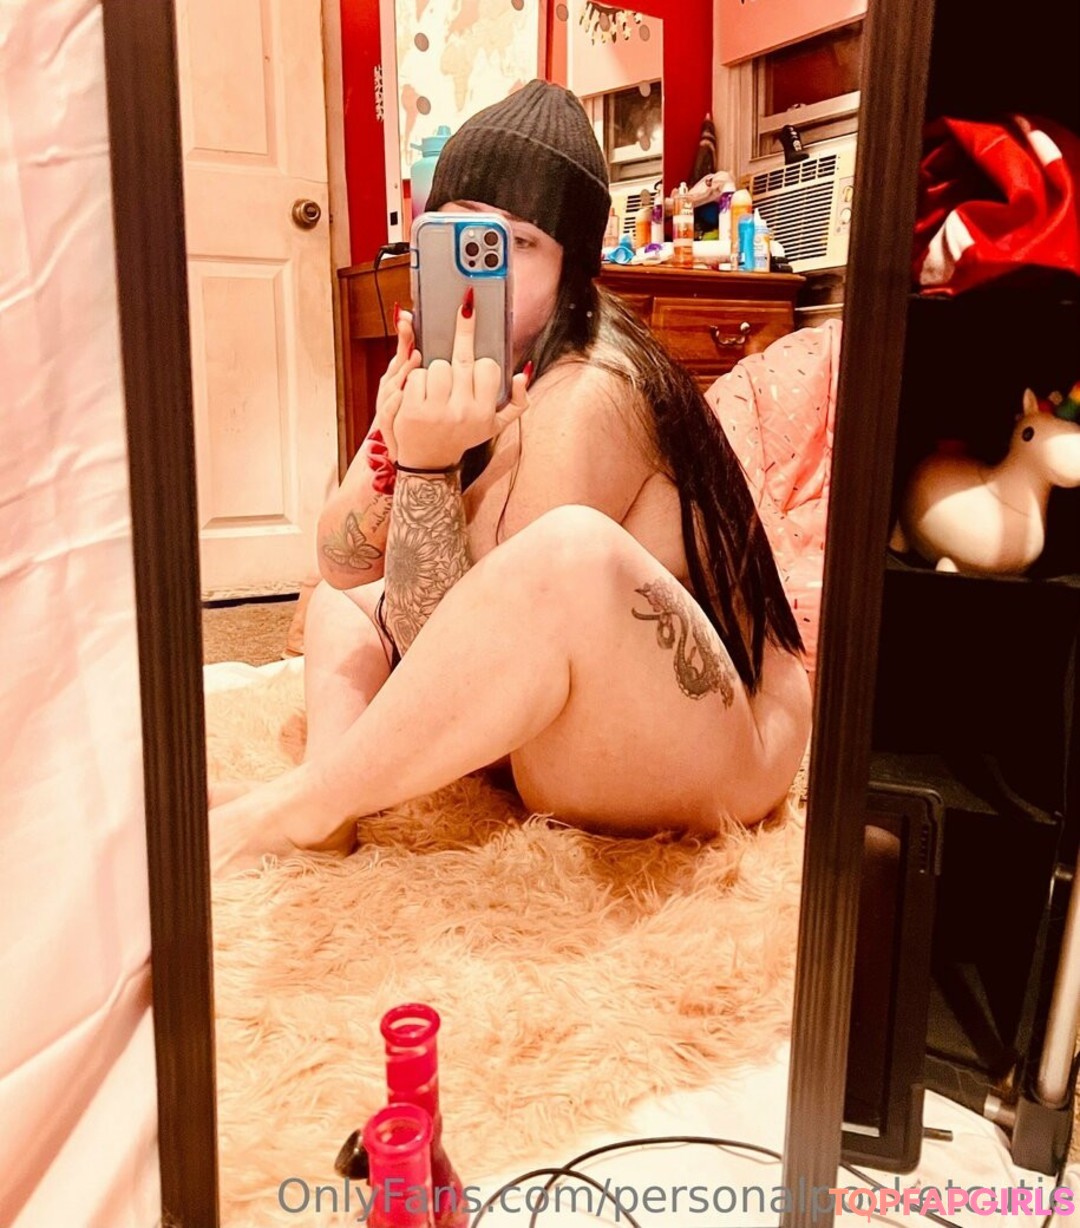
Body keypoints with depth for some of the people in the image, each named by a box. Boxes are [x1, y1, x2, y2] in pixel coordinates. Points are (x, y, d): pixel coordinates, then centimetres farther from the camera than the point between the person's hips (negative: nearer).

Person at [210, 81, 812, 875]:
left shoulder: (590, 396, -22)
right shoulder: (457, 364, 2)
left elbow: (463, 652, -23)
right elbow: (341, 563, -2)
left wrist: (429, 468, -32)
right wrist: (394, 442, -19)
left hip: (700, 755, -8)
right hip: (566, 730, 9)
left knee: (568, 550, -37)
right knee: (341, 597, 14)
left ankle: (291, 814, -21)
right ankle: (329, 797, -16)